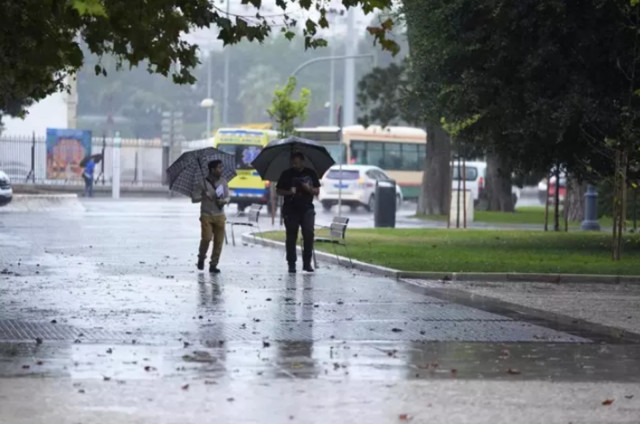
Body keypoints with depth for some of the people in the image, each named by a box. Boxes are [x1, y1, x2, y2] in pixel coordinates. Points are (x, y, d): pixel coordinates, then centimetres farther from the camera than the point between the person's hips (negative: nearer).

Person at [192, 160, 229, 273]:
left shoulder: (223, 182, 7)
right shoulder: (202, 183, -4)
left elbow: (227, 197, 13)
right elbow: (194, 198, -2)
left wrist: (224, 201, -9)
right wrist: (205, 196, -17)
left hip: (220, 216, 3)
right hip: (206, 215, -3)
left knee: (219, 241, -2)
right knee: (206, 238, -14)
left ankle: (213, 265, 8)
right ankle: (201, 258, 14)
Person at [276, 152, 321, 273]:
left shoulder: (311, 173, 9)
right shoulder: (286, 174, 7)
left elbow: (317, 191, 9)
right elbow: (279, 191, 8)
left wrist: (309, 189, -12)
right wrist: (289, 192, -12)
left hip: (307, 209, 0)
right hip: (290, 210, 0)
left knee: (309, 234, -10)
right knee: (291, 237, -1)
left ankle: (307, 263, -4)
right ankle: (291, 264, 4)